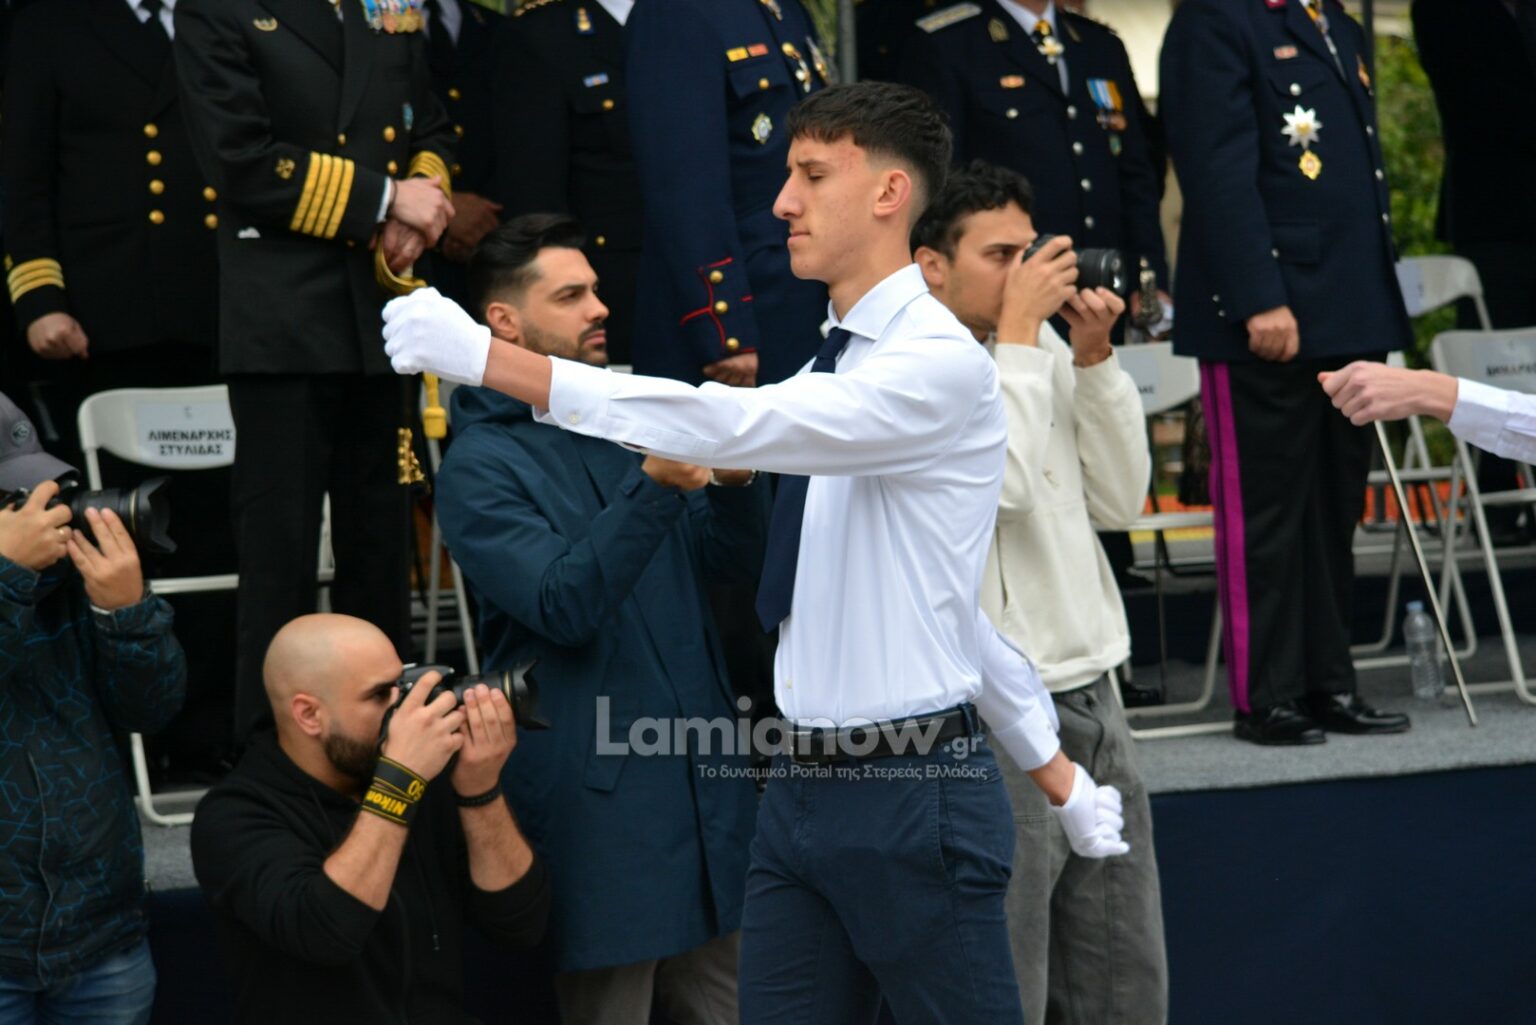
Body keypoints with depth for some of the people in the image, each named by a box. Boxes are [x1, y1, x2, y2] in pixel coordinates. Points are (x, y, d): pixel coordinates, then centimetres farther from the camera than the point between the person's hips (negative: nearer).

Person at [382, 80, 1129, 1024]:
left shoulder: (942, 364, -14)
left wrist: (486, 357, -29)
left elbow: (738, 425, -28)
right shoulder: (835, 368, 13)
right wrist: (1058, 772, 23)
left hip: (917, 797, -8)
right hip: (802, 792, 8)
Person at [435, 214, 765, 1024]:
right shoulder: (481, 465, -6)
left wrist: (733, 483, -8)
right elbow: (565, 605, -20)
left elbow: (736, 561, 12)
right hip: (600, 796, -6)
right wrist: (654, 486, -29)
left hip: (706, 774, 6)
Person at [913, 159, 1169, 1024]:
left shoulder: (1044, 352, 11)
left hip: (1092, 698, 8)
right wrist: (1019, 327, -14)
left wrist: (1095, 359, 1)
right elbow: (1001, 481, -23)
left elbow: (1119, 502, 11)